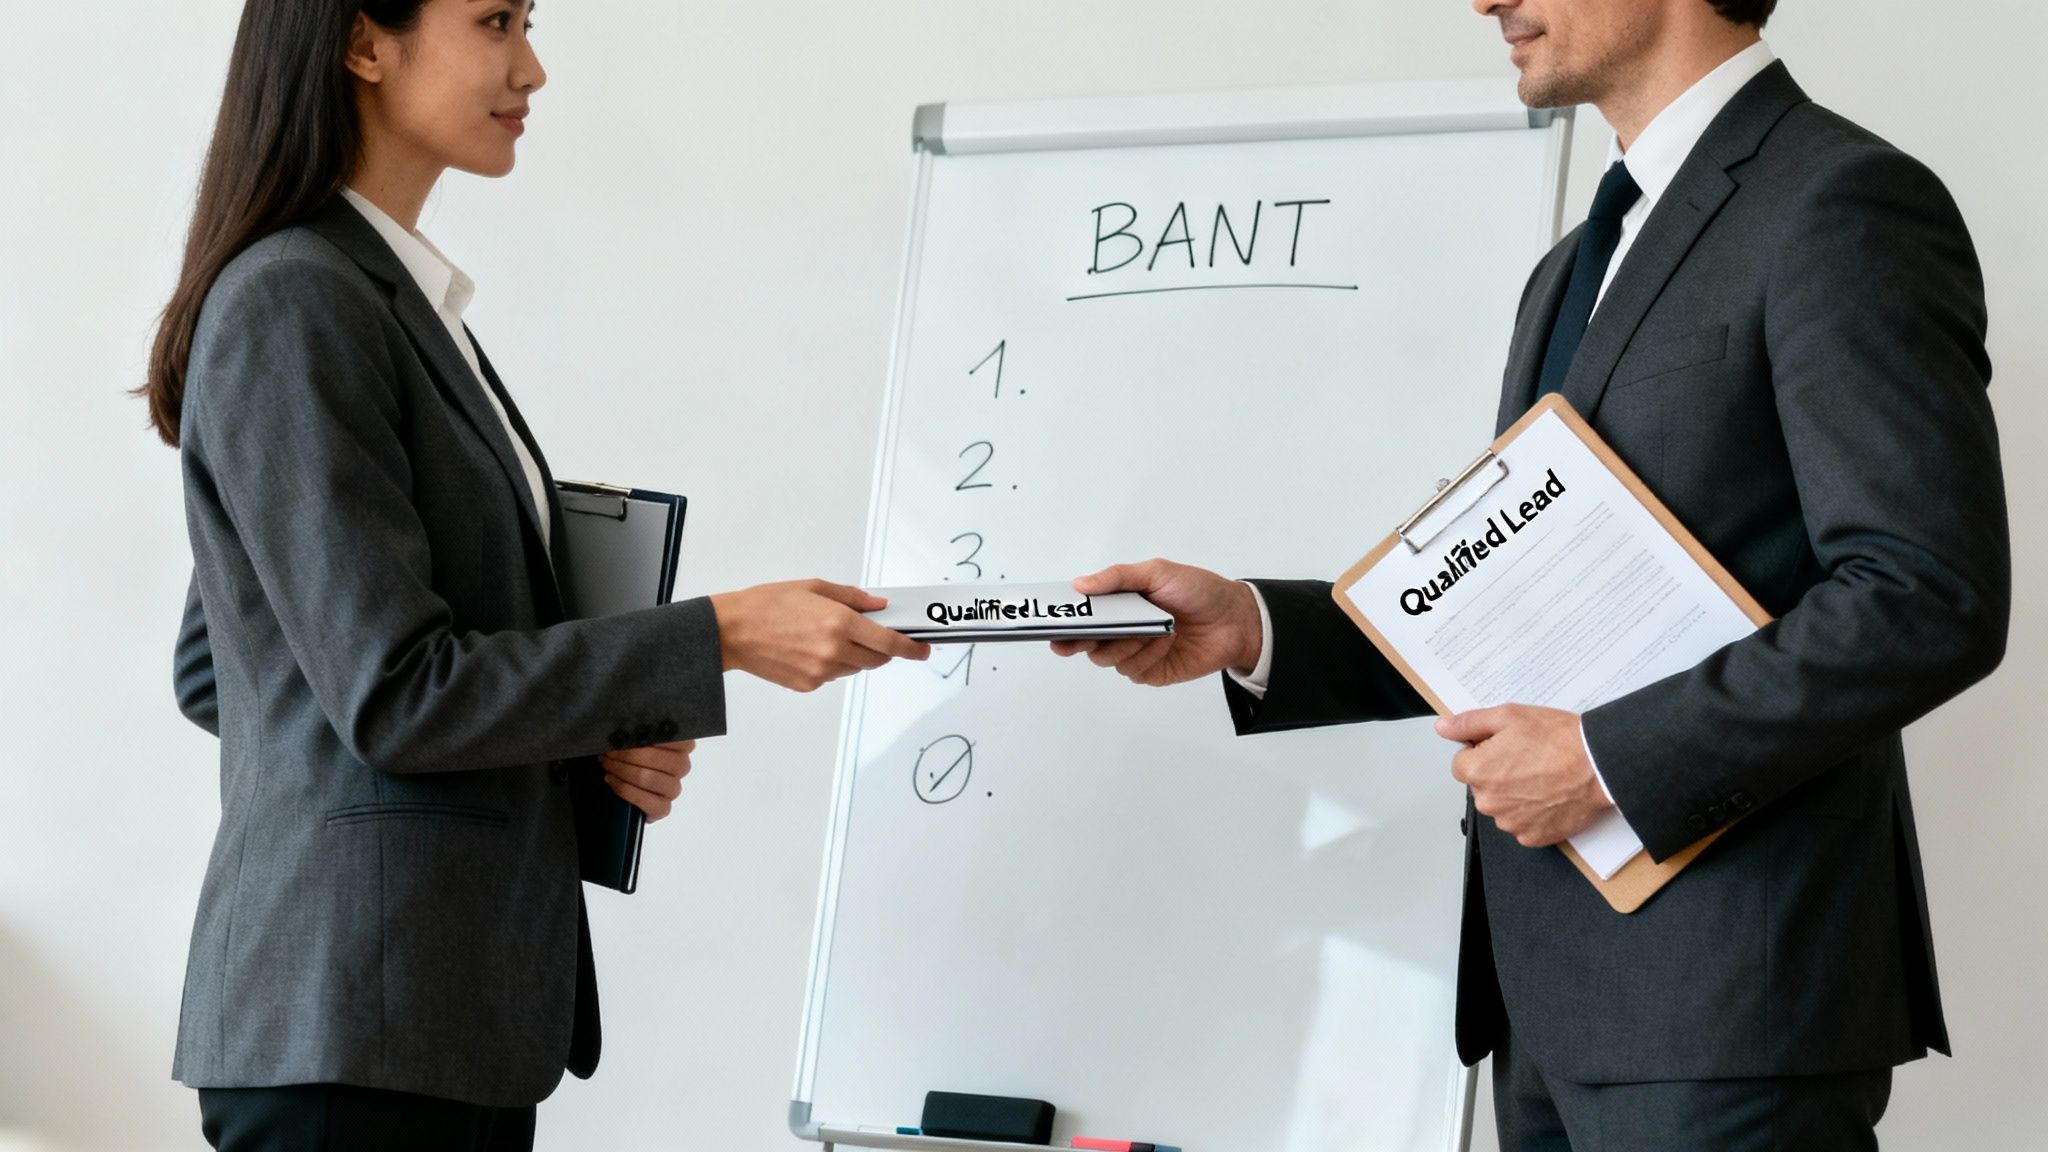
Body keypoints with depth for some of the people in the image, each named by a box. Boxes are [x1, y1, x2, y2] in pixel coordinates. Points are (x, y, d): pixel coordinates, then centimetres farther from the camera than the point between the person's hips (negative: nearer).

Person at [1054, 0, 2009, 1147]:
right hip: (1556, 978, 9)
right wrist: (1253, 628, 7)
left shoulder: (1844, 203, -9)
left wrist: (1607, 760, -17)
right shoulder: (1575, 272, 21)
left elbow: (1931, 599, -17)